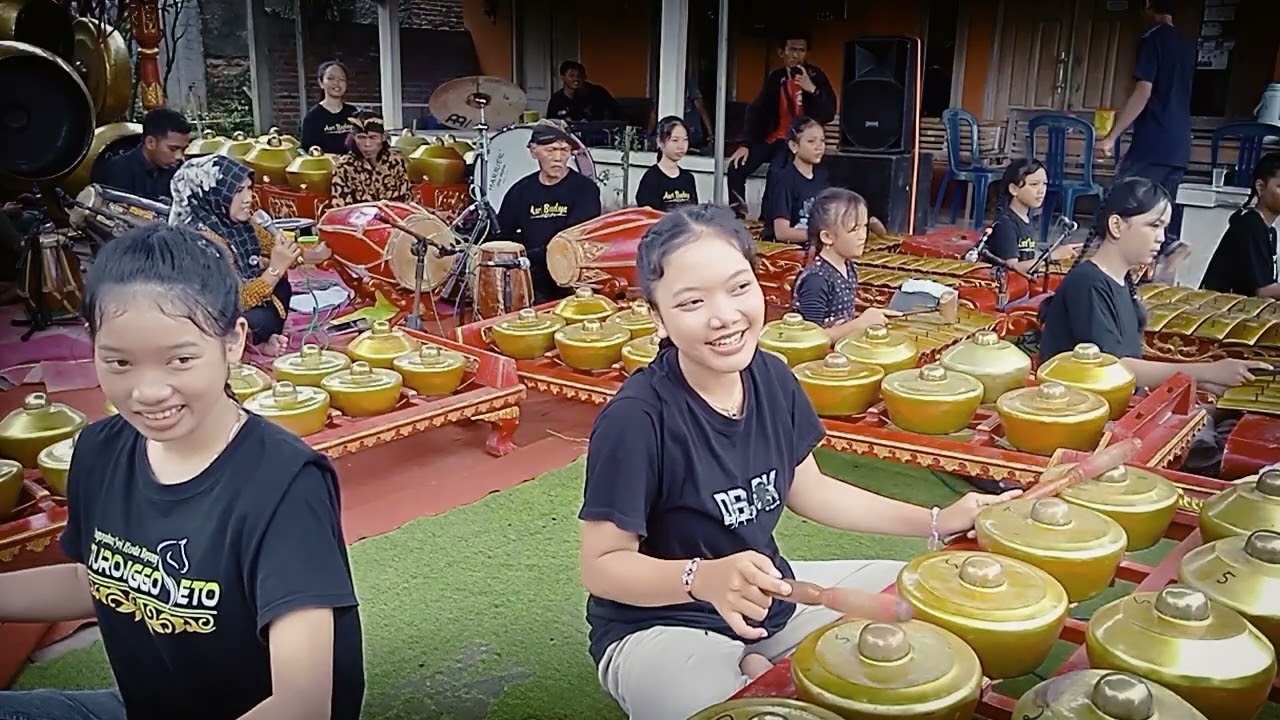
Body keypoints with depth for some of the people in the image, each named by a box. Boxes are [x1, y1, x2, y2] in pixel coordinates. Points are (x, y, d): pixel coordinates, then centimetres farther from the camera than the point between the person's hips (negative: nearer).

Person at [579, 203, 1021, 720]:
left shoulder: (771, 378, -7)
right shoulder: (636, 418, -27)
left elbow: (808, 490, 8)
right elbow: (601, 565, -21)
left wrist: (936, 522, 5)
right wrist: (703, 579, -39)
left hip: (770, 598, 7)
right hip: (659, 626, -7)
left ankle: (757, 670, 11)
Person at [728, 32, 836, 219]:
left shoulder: (815, 76, -2)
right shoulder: (775, 77, 10)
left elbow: (828, 114, -11)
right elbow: (757, 111, 7)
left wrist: (813, 89, -24)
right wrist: (747, 145, -4)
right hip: (773, 137, 5)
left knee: (775, 172, -33)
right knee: (736, 167, -13)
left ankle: (766, 221, -25)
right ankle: (737, 218, -5)